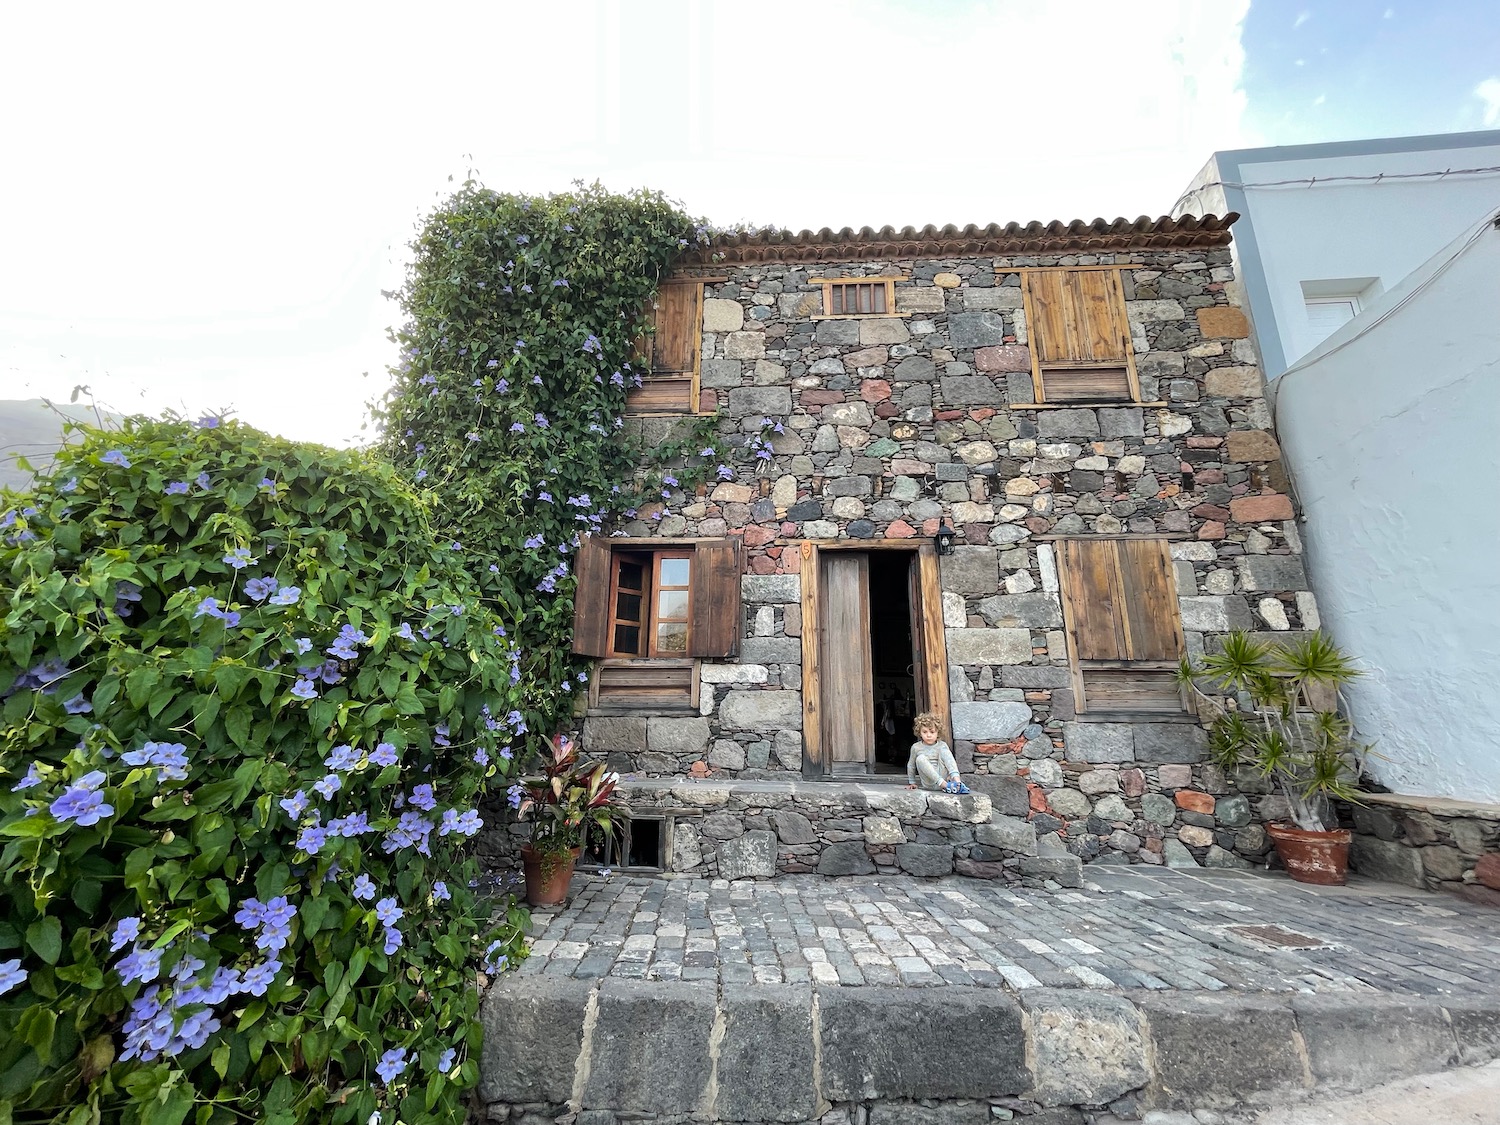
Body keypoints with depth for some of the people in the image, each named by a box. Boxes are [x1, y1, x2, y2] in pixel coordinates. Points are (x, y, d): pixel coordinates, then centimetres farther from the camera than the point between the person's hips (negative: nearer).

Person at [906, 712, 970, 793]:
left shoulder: (942, 745, 1)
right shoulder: (916, 747, 4)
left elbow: (949, 760, -14)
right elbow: (911, 765, 17)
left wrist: (955, 777, -32)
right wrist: (911, 782, 20)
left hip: (943, 777, 0)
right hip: (929, 784, 0)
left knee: (943, 752, -17)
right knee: (920, 758, -25)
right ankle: (945, 785, -34)